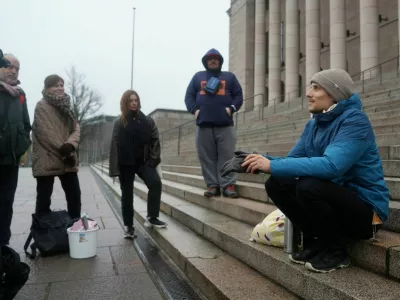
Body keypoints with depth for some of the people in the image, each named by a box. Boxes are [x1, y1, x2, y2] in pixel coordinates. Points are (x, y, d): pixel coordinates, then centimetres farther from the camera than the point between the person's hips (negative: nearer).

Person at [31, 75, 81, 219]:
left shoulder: (66, 106, 16)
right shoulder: (42, 106, -6)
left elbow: (76, 128, 5)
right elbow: (45, 133, -15)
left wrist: (70, 145, -15)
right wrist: (63, 150, -17)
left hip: (67, 160, 7)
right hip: (47, 160, -6)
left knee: (74, 194, 9)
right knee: (44, 197, 3)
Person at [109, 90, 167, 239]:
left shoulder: (147, 121, 6)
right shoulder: (119, 122, 2)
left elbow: (155, 141, 3)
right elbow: (114, 146, -3)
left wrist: (153, 159, -9)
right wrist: (115, 168, -10)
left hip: (143, 161, 1)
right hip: (126, 164, 0)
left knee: (155, 182, -21)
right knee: (127, 195, 5)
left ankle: (152, 217, -7)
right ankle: (129, 227, 18)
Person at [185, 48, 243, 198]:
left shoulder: (229, 76, 18)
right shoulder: (198, 76, 19)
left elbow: (238, 96, 11)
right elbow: (189, 96, 12)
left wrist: (231, 108, -6)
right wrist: (194, 110, -5)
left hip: (225, 125, -1)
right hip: (203, 124, 1)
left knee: (227, 156, -5)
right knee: (207, 157, 0)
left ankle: (228, 185, -2)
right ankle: (212, 185, 7)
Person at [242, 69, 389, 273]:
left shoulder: (354, 121, -19)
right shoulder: (313, 124, 6)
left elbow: (331, 166, -35)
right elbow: (292, 160, 4)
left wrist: (272, 166, -34)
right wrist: (263, 161, -17)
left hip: (365, 208, -7)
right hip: (333, 199, 7)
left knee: (309, 185, -33)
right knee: (276, 184, -8)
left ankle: (336, 251, -7)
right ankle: (315, 242, 6)